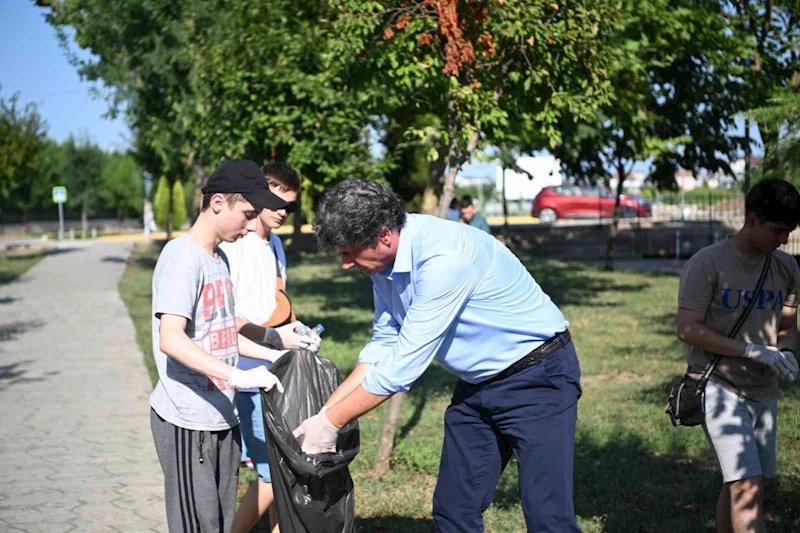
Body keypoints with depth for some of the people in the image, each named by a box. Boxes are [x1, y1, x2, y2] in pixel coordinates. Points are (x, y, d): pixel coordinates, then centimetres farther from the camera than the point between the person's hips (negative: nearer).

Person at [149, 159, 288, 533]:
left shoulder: (220, 258, 12)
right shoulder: (182, 256, -15)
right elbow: (170, 340, -26)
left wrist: (275, 356, 14)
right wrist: (238, 376, -31)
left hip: (221, 416, 9)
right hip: (188, 421, -9)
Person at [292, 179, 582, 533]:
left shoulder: (443, 259, -31)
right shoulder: (385, 258, -4)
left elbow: (402, 365, -28)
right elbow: (383, 345, 7)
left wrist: (331, 423, -18)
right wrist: (325, 411, 0)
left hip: (538, 375, -9)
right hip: (478, 382, 9)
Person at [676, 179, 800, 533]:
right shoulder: (708, 264, -13)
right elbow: (687, 329, -15)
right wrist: (754, 351, -20)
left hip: (764, 392, 6)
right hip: (719, 387, -6)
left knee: (739, 485, 12)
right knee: (745, 486, -14)